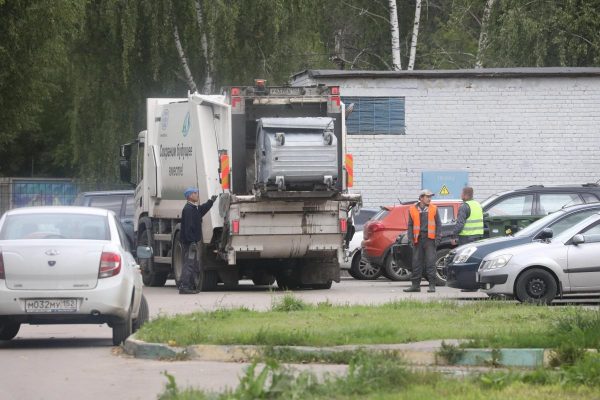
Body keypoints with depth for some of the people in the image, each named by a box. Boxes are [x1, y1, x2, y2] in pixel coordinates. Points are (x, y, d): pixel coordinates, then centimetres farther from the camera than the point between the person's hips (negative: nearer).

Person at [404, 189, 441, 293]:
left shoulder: (434, 209, 7)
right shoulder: (413, 210, 8)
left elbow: (438, 224, 8)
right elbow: (410, 225, 11)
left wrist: (438, 238, -2)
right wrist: (411, 239, 2)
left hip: (430, 239, -2)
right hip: (418, 239, 2)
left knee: (430, 262, -6)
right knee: (416, 262, 5)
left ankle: (432, 285, -5)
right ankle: (415, 285, 11)